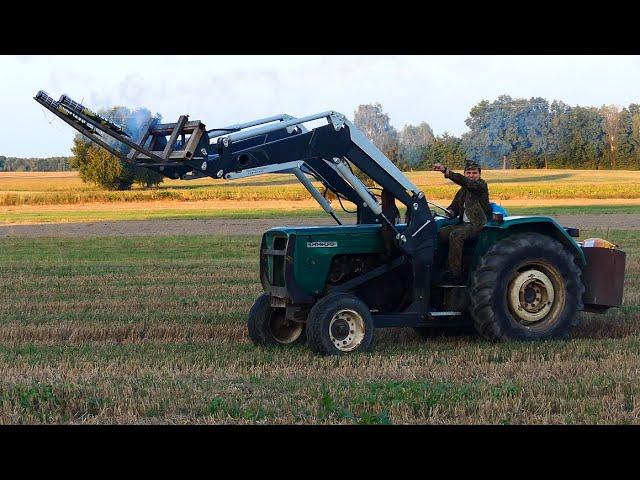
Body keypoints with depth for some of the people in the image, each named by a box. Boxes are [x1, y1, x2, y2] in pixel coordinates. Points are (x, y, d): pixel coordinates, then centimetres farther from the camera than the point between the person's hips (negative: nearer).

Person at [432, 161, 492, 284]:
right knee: (440, 233, -10)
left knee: (455, 235, -31)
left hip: (478, 224, -8)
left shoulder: (481, 185, -6)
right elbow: (454, 206, 17)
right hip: (464, 223, 8)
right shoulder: (463, 190, 19)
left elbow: (465, 182, -23)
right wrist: (450, 212, -10)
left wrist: (445, 171, -32)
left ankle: (455, 274, -31)